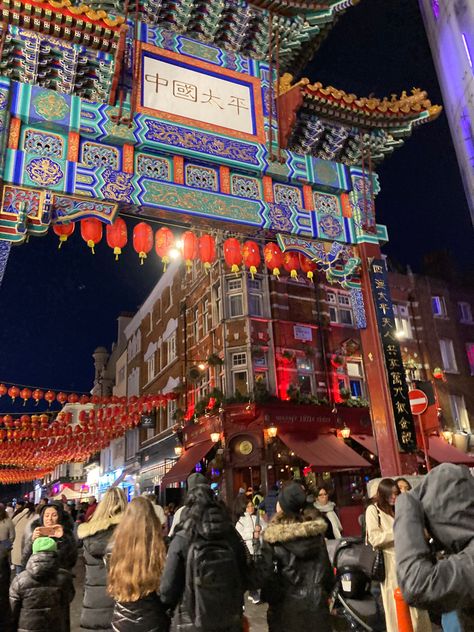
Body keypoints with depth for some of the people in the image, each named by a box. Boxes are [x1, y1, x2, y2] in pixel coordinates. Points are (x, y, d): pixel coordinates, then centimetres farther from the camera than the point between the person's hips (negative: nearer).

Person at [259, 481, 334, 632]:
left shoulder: (273, 537, -14)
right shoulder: (316, 530, -3)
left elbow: (268, 572, -11)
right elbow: (326, 565, 4)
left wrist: (269, 598, 2)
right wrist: (327, 591, 16)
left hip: (287, 603, -3)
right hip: (316, 599, 3)